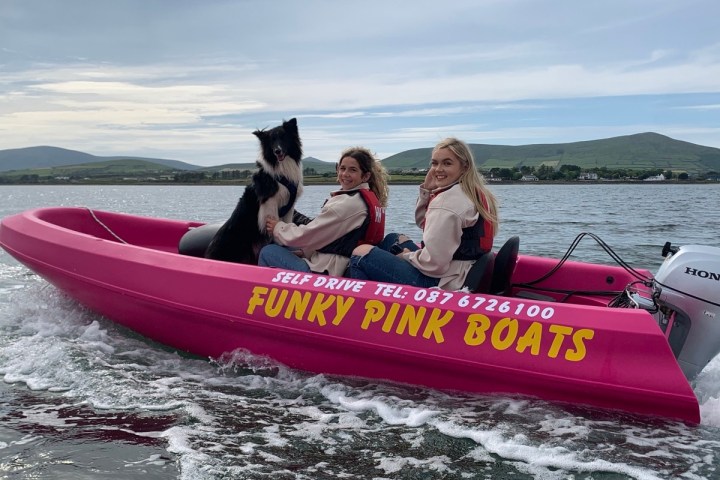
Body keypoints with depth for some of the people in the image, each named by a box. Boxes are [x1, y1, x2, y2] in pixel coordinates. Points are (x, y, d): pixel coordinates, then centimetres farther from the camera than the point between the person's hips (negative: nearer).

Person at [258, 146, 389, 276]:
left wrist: (278, 228, 4)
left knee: (268, 252, 1)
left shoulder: (347, 204, -21)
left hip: (328, 272, -10)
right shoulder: (374, 199, 8)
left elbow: (309, 235, -14)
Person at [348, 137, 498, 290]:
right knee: (393, 239, 29)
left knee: (360, 253, -2)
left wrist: (406, 256, -5)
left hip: (440, 283, -10)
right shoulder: (475, 194, 10)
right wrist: (426, 190, 5)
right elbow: (423, 222, 21)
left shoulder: (447, 200, -21)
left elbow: (433, 264, -25)